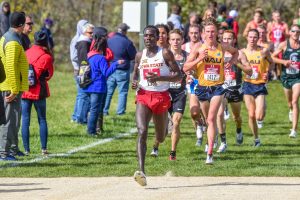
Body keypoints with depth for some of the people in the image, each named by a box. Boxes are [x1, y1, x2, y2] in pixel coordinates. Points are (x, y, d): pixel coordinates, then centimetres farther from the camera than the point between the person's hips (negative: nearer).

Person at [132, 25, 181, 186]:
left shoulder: (165, 54, -4)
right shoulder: (140, 55, 7)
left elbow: (178, 76, -6)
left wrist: (159, 78, -20)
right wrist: (134, 81, 2)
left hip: (161, 96, -1)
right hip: (144, 96, 1)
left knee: (160, 138, 15)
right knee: (142, 131, -22)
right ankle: (141, 171, -32)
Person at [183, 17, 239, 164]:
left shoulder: (222, 47, 1)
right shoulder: (199, 48, -4)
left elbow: (236, 52, 24)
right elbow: (185, 68, -6)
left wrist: (231, 62, 4)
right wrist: (199, 59, -19)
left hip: (217, 87, -2)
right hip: (203, 87, 2)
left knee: (211, 119, -16)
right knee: (208, 119, 17)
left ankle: (209, 154, -19)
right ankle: (211, 142, 46)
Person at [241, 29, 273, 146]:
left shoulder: (264, 51, -4)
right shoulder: (242, 52, 0)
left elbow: (271, 63, 11)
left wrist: (267, 72, -5)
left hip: (260, 85, -1)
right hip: (248, 85, 2)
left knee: (259, 116, -13)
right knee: (251, 115, 0)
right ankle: (256, 139, 18)